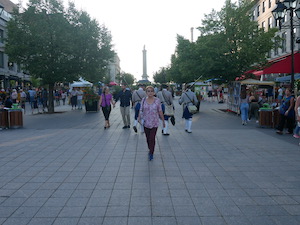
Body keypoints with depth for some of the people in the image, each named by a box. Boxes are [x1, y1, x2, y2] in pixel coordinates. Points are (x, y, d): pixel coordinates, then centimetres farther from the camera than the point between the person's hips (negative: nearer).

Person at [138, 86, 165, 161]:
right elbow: (141, 110, 4)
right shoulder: (143, 100, 0)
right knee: (148, 138, 11)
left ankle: (151, 153, 6)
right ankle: (150, 150, 33)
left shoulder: (157, 100, -5)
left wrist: (163, 120, 3)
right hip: (146, 122, 2)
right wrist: (139, 118, -6)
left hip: (154, 123, -2)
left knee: (152, 138, -7)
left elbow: (160, 111, 0)